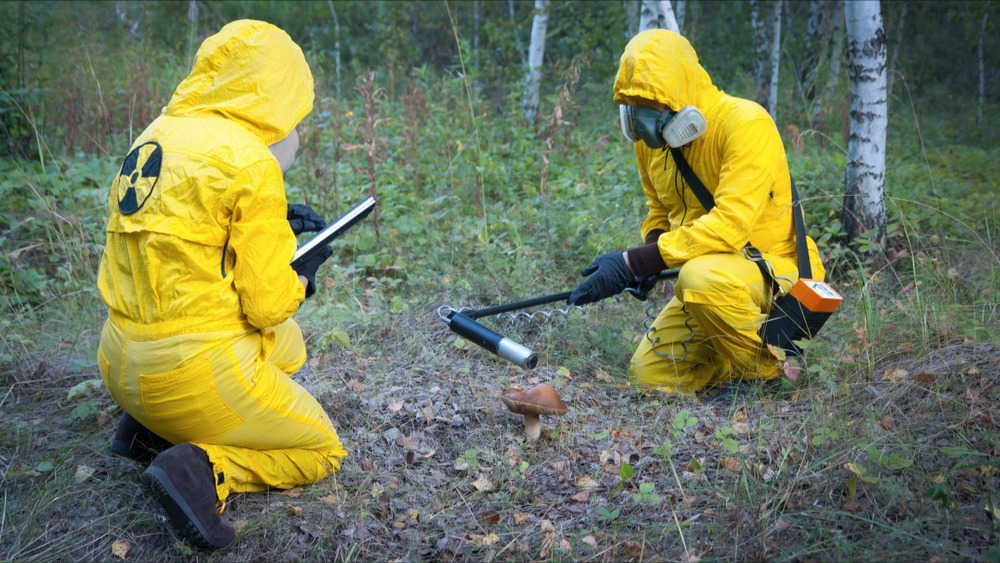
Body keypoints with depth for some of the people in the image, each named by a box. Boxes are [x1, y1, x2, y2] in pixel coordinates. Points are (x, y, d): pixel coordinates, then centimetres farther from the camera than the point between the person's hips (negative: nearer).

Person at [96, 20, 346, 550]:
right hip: (196, 371, -8)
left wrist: (271, 224, 14)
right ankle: (204, 467, -12)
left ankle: (151, 428, 17)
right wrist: (304, 275, 7)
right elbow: (268, 305, -14)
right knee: (321, 448, 13)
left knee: (286, 345, 31)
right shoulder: (250, 163, -17)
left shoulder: (155, 135, 7)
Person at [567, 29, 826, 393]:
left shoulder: (746, 124, -22)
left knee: (701, 276, -38)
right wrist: (648, 256, -7)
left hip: (776, 267, -7)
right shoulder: (649, 139, 3)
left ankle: (767, 370, -12)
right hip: (711, 280, 7)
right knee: (649, 374, -4)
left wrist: (634, 262, -33)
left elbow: (729, 226, -31)